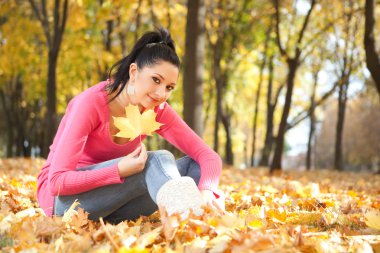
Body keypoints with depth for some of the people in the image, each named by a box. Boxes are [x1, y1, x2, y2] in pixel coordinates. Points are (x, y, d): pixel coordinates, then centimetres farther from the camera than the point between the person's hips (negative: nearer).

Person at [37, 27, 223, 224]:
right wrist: (120, 171, -35)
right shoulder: (92, 103, -21)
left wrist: (206, 191, -34)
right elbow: (57, 180, -25)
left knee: (196, 165, -14)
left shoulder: (157, 111, -6)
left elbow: (209, 156, -13)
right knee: (157, 161, -30)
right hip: (61, 198, -6)